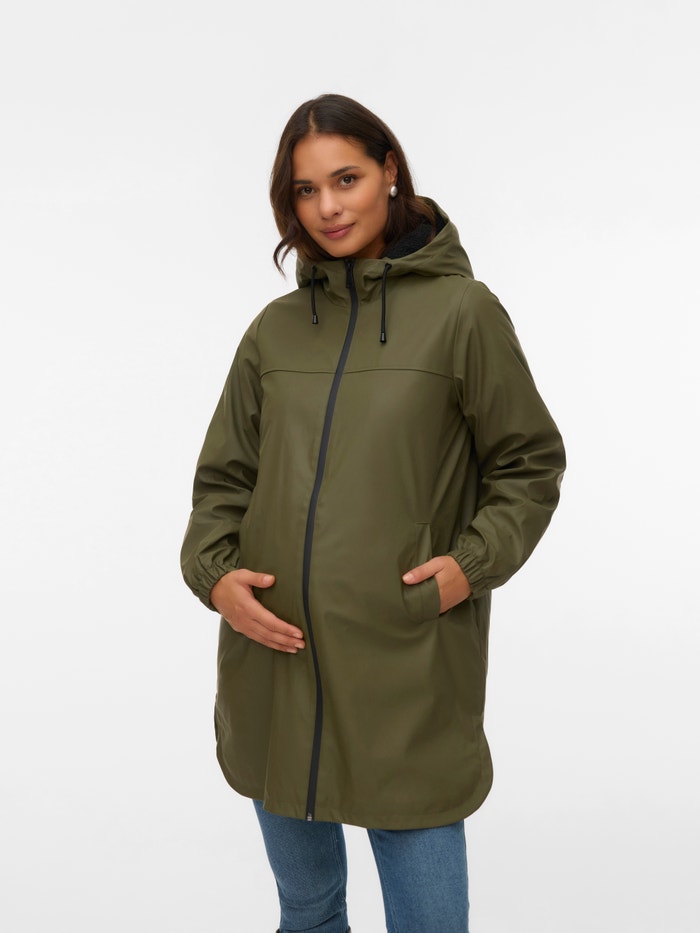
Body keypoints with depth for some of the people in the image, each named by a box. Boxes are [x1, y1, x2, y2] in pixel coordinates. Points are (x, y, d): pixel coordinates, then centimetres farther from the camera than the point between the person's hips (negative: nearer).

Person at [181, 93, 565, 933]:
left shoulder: (461, 310, -2)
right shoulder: (276, 328, 8)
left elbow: (529, 462, 3)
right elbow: (224, 475, 13)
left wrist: (474, 561, -10)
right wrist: (214, 571, -4)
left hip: (408, 678, -3)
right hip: (275, 662, 4)